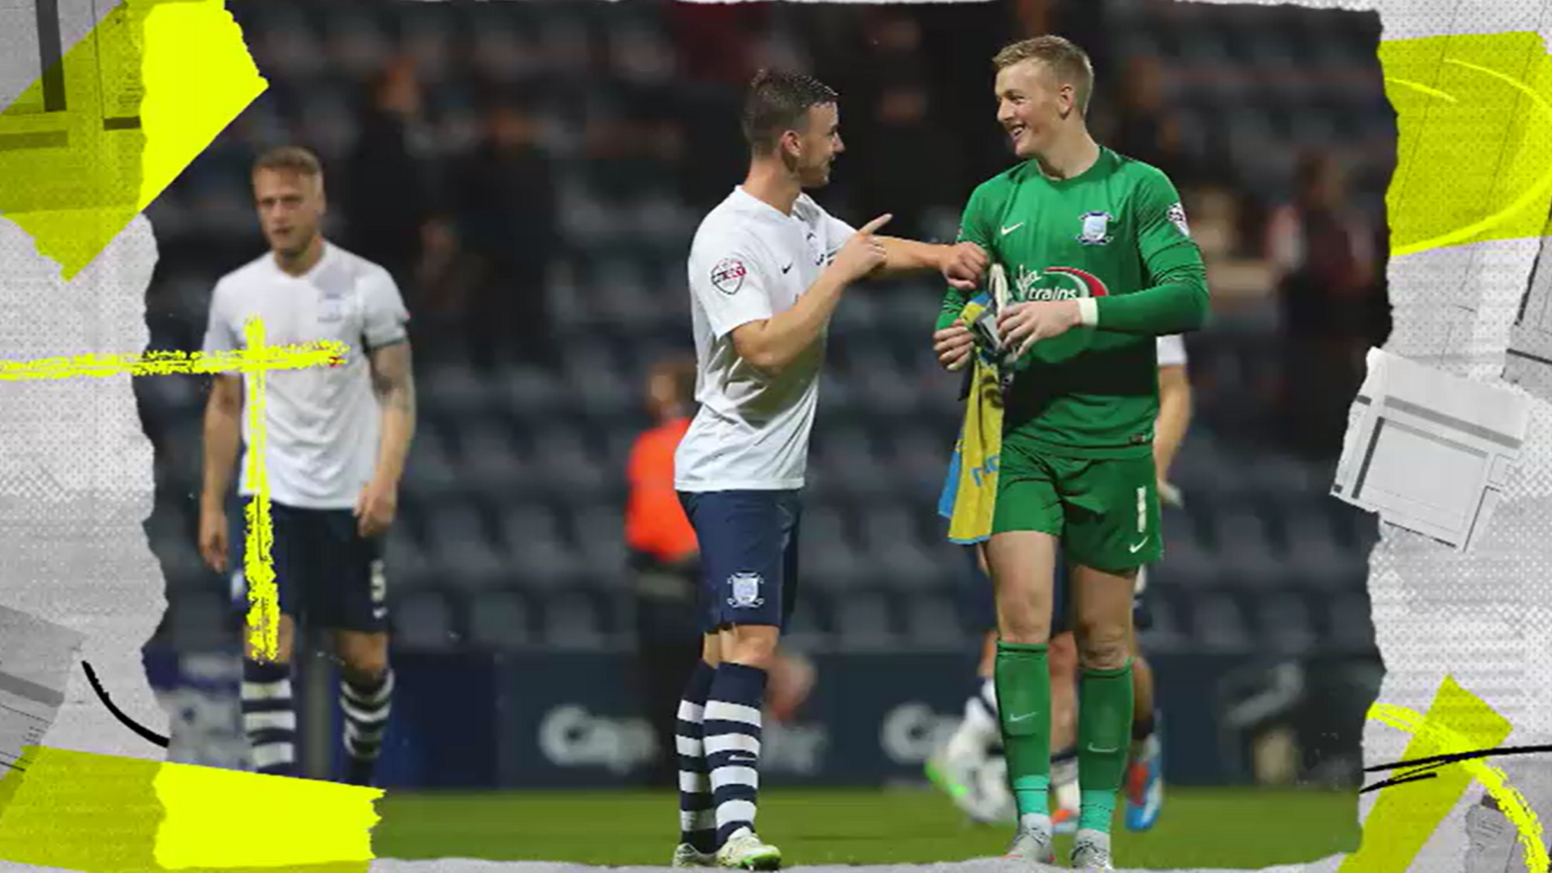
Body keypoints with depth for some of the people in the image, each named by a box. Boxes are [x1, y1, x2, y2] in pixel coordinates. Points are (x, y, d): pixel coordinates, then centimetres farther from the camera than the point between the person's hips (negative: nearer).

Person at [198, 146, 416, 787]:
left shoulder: (367, 286, -3)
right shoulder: (235, 293, 4)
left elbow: (397, 391, -3)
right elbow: (224, 405, 12)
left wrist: (385, 480, -17)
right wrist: (211, 505, 9)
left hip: (351, 500, -1)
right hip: (270, 495, 1)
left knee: (364, 659, 4)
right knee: (265, 645, -16)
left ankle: (358, 779, 29)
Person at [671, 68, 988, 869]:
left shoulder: (806, 220, 10)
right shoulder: (727, 238, -19)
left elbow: (871, 249, 27)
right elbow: (767, 349, -27)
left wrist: (941, 255, 7)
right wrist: (841, 273, -21)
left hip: (779, 474, 10)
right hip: (730, 473, -10)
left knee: (727, 649, 12)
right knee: (749, 643, -19)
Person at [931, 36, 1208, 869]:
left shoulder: (1138, 189, -2)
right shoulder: (995, 199, 11)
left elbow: (1189, 297, -12)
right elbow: (961, 301, 15)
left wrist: (1077, 310, -22)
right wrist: (953, 337, -10)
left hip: (1112, 435, -2)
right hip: (1021, 434, 2)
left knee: (1102, 637, 4)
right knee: (1021, 613, -12)